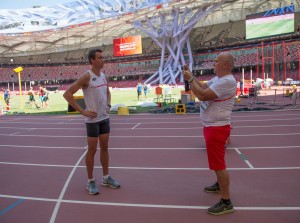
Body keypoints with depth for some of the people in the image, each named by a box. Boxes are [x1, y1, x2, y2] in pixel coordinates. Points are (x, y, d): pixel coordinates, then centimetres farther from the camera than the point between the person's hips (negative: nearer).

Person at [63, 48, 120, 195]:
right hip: (93, 120, -7)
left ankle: (106, 177, 27)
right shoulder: (86, 77, -15)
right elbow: (67, 94, -18)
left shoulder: (103, 76, 7)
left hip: (105, 118, 7)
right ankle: (90, 181, 17)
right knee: (92, 150, 2)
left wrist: (108, 105, 9)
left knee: (104, 148, 13)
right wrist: (82, 111, -19)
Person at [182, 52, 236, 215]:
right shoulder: (217, 79, 10)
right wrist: (191, 76, 3)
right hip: (212, 126, 10)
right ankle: (220, 185, 44)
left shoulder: (227, 81, -22)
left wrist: (189, 79, -16)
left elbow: (202, 95, -27)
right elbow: (202, 87, 15)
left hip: (217, 128, -10)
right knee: (216, 161, 24)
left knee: (218, 164, -6)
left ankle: (226, 202, 4)